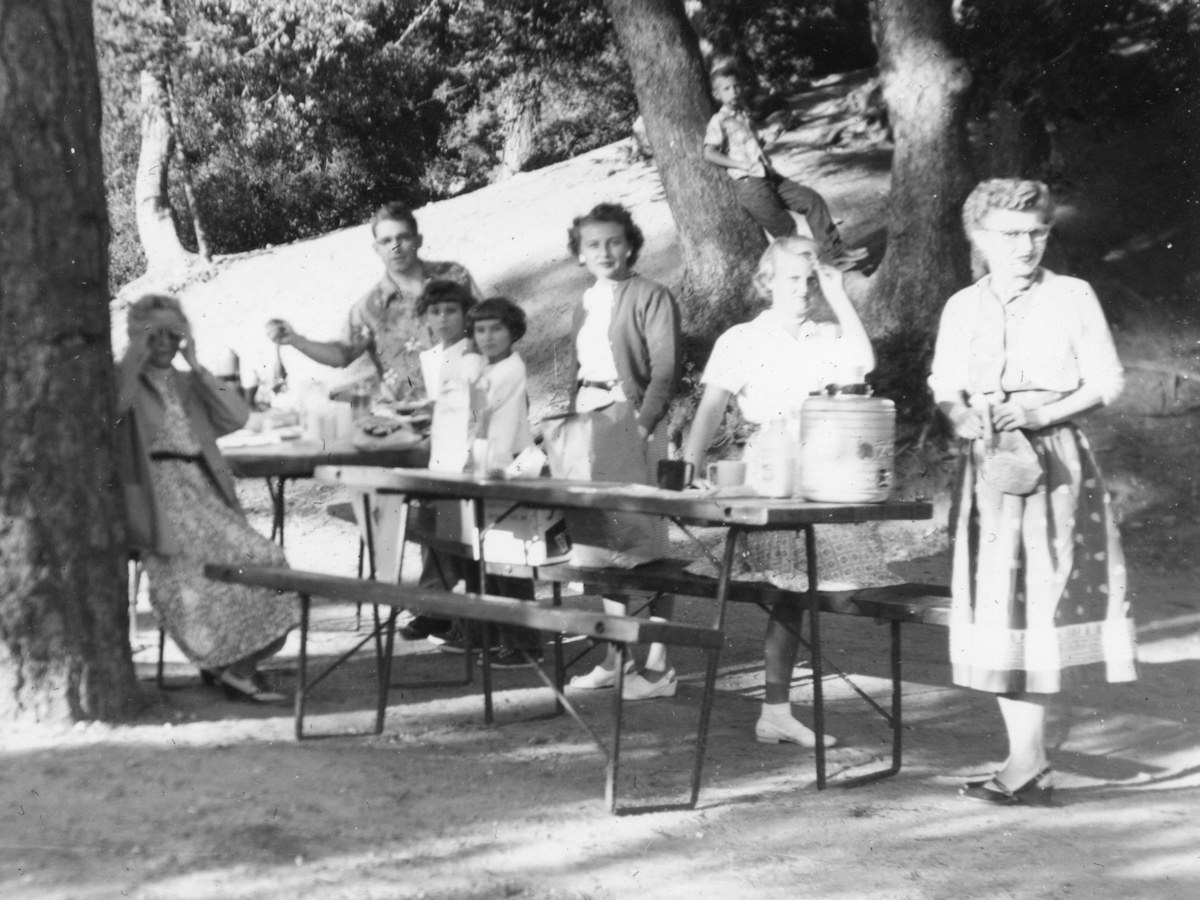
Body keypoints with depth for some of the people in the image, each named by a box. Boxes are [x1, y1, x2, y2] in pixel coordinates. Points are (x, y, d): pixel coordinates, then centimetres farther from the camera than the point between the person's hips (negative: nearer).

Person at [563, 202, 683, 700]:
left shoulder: (650, 297, -4)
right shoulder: (584, 308, 19)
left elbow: (665, 370, -12)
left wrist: (642, 425, -23)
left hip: (632, 421, -7)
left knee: (644, 540, -7)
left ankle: (656, 665, -4)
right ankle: (616, 657, 17)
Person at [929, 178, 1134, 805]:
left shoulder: (1072, 298, 1)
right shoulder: (962, 308, 10)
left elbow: (1107, 382, 0)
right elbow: (946, 391, 10)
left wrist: (1043, 413, -14)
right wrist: (966, 420, -12)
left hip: (1057, 463, -3)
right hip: (990, 466, 3)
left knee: (1041, 600, -8)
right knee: (997, 606, 1)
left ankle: (1026, 762, -4)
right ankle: (1027, 762, 7)